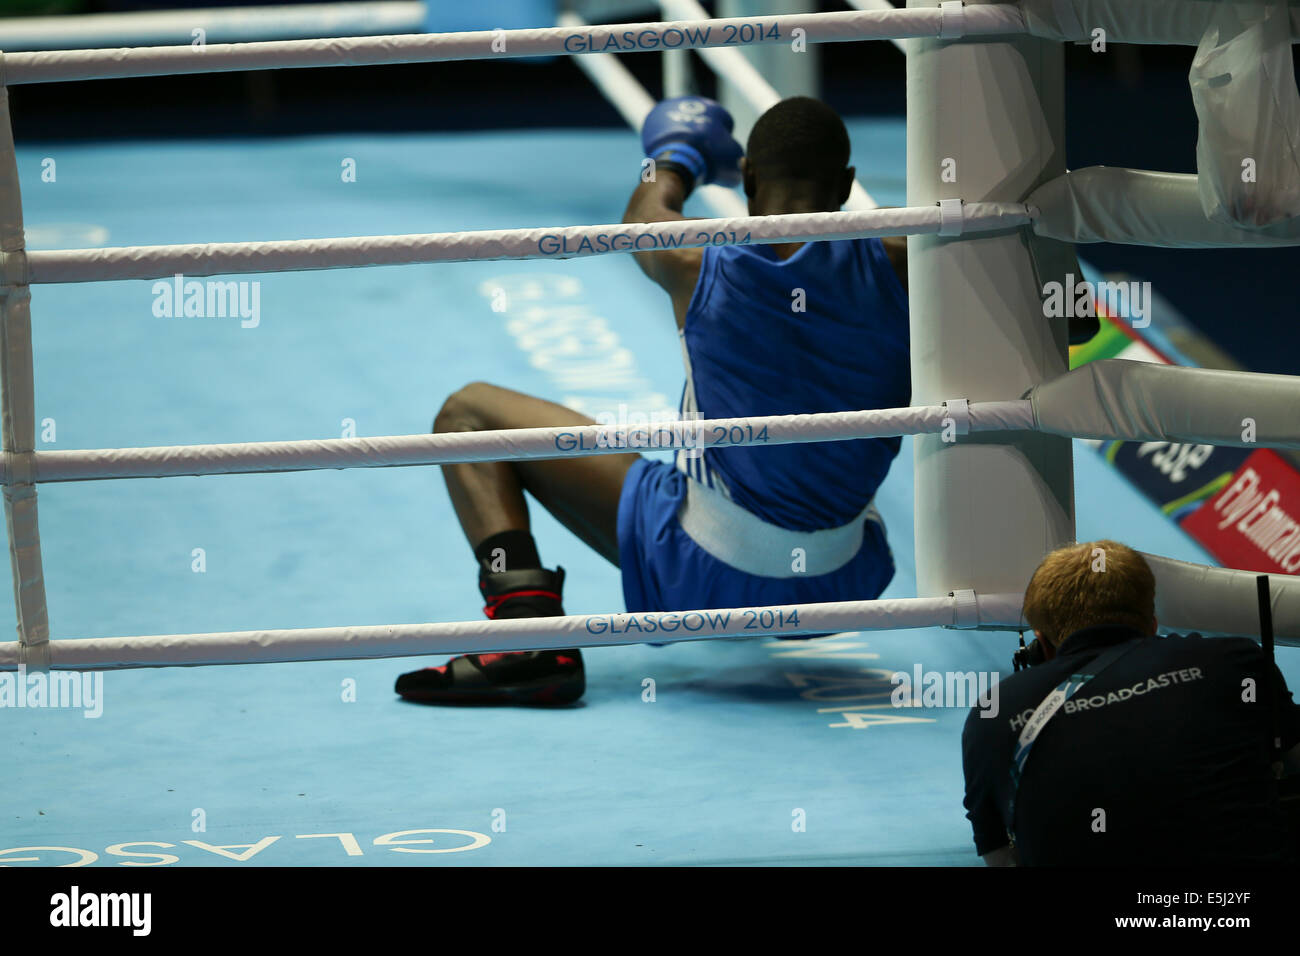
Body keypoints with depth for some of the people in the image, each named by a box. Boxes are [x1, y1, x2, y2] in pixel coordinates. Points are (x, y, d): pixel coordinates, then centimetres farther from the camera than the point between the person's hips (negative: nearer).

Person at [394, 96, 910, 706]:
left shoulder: (699, 265, -10)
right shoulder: (896, 265, -7)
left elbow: (645, 217, 15)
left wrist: (674, 160, 35)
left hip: (702, 580, -4)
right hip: (845, 590, 4)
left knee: (469, 414, 7)